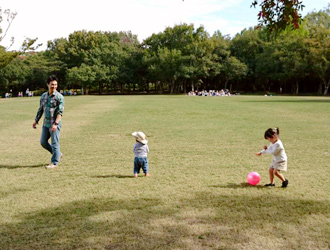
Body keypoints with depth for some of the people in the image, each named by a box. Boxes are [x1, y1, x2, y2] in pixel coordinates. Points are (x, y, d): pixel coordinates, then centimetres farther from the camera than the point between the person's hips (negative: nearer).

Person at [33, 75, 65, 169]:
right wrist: (36, 121, 19)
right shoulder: (44, 96, 11)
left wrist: (55, 124, -25)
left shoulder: (59, 97, -9)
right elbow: (40, 110, 20)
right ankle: (58, 154, 27)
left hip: (55, 124, -7)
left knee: (55, 143, -3)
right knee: (43, 142, 10)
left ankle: (54, 162, 6)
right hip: (46, 124, 7)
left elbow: (60, 112, -16)